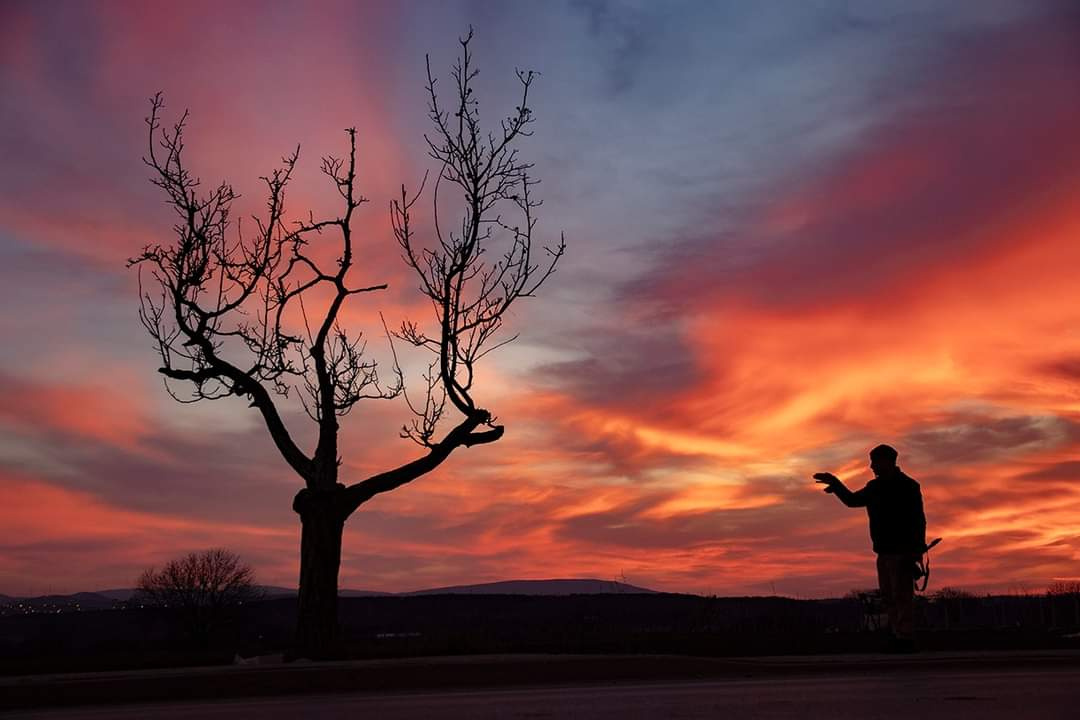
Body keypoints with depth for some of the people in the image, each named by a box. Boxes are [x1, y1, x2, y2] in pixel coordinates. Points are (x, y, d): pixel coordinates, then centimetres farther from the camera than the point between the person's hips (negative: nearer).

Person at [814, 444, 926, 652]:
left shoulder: (907, 486, -8)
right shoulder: (875, 487, 14)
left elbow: (918, 520, -13)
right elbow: (852, 500, 24)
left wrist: (916, 550, -20)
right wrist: (835, 484, 10)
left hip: (901, 551, -8)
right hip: (884, 551, 8)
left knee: (902, 595, -9)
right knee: (889, 597, 7)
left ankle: (906, 638, -7)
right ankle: (898, 636, 10)